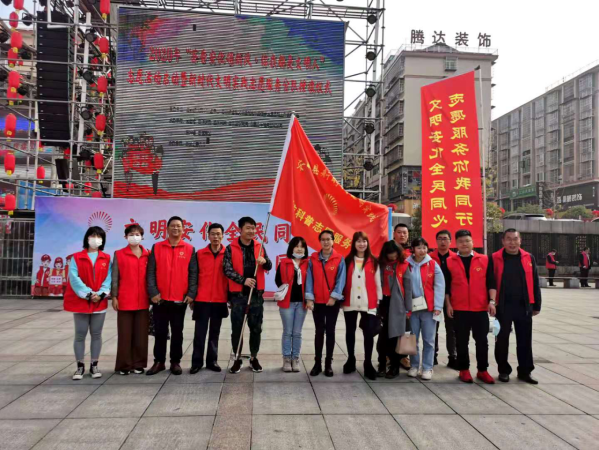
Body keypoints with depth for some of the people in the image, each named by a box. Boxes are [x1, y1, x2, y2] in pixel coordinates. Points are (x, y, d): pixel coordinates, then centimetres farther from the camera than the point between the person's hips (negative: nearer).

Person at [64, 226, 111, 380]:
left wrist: (101, 294, -16)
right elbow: (74, 278, -9)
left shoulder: (106, 259, 7)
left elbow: (108, 278, -1)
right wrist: (88, 294, -16)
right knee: (80, 334, 3)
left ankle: (94, 365, 16)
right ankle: (80, 366, 12)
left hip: (100, 302, 2)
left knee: (96, 334, 7)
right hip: (80, 302, -1)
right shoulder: (77, 258, 1)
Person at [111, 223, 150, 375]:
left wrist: (152, 295, 4)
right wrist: (114, 296, -3)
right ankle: (124, 365, 13)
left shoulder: (148, 255, 8)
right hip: (124, 300, -2)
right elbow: (115, 277, 2)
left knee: (141, 334, 6)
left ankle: (139, 364, 16)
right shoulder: (119, 254, 3)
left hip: (143, 300, 2)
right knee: (125, 334, 3)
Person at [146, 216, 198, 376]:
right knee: (160, 332, 8)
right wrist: (152, 292, -8)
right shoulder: (156, 247, 5)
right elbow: (151, 272, 1)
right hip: (160, 299, 1)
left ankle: (175, 362, 18)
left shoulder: (190, 249, 3)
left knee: (177, 332, 8)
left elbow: (193, 273, 1)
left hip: (180, 299, -1)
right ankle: (159, 362, 19)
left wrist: (191, 293, -8)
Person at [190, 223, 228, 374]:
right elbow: (194, 277, 5)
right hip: (202, 300, 0)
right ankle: (197, 361, 12)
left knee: (215, 332, 10)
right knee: (200, 332, 2)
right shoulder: (199, 254, 2)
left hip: (220, 301, 1)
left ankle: (212, 360, 21)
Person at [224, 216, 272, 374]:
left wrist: (264, 261, -16)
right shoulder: (231, 248, -3)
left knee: (256, 328, 8)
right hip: (238, 295, -2)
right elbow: (227, 270, -9)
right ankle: (237, 359, 16)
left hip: (256, 294, 3)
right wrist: (243, 280, -21)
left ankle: (254, 358, 21)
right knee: (237, 328, 4)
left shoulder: (259, 247, 6)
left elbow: (269, 267, 7)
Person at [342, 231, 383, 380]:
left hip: (368, 304, -1)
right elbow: (343, 281, 3)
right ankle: (351, 360, 26)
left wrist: (379, 300, 2)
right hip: (350, 303, 1)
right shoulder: (348, 261, 4)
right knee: (350, 332, 12)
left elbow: (377, 282, 4)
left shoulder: (373, 262, 3)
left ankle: (368, 364, 8)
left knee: (369, 333, -4)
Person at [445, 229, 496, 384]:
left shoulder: (485, 259, 4)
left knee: (482, 341, 6)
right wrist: (448, 304, -1)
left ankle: (483, 370, 18)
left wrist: (492, 301, -6)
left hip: (481, 308, 1)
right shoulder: (449, 262, 2)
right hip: (459, 309, -1)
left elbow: (491, 282, 3)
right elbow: (446, 285, 4)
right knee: (462, 342, 6)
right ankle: (464, 370, 18)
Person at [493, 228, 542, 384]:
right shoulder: (495, 258, -4)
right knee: (502, 340, 7)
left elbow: (534, 283, 8)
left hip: (524, 306, 2)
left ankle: (525, 371, 20)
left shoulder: (528, 258, 5)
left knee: (525, 340, 8)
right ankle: (504, 370, 21)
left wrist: (536, 305, 7)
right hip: (503, 306, -2)